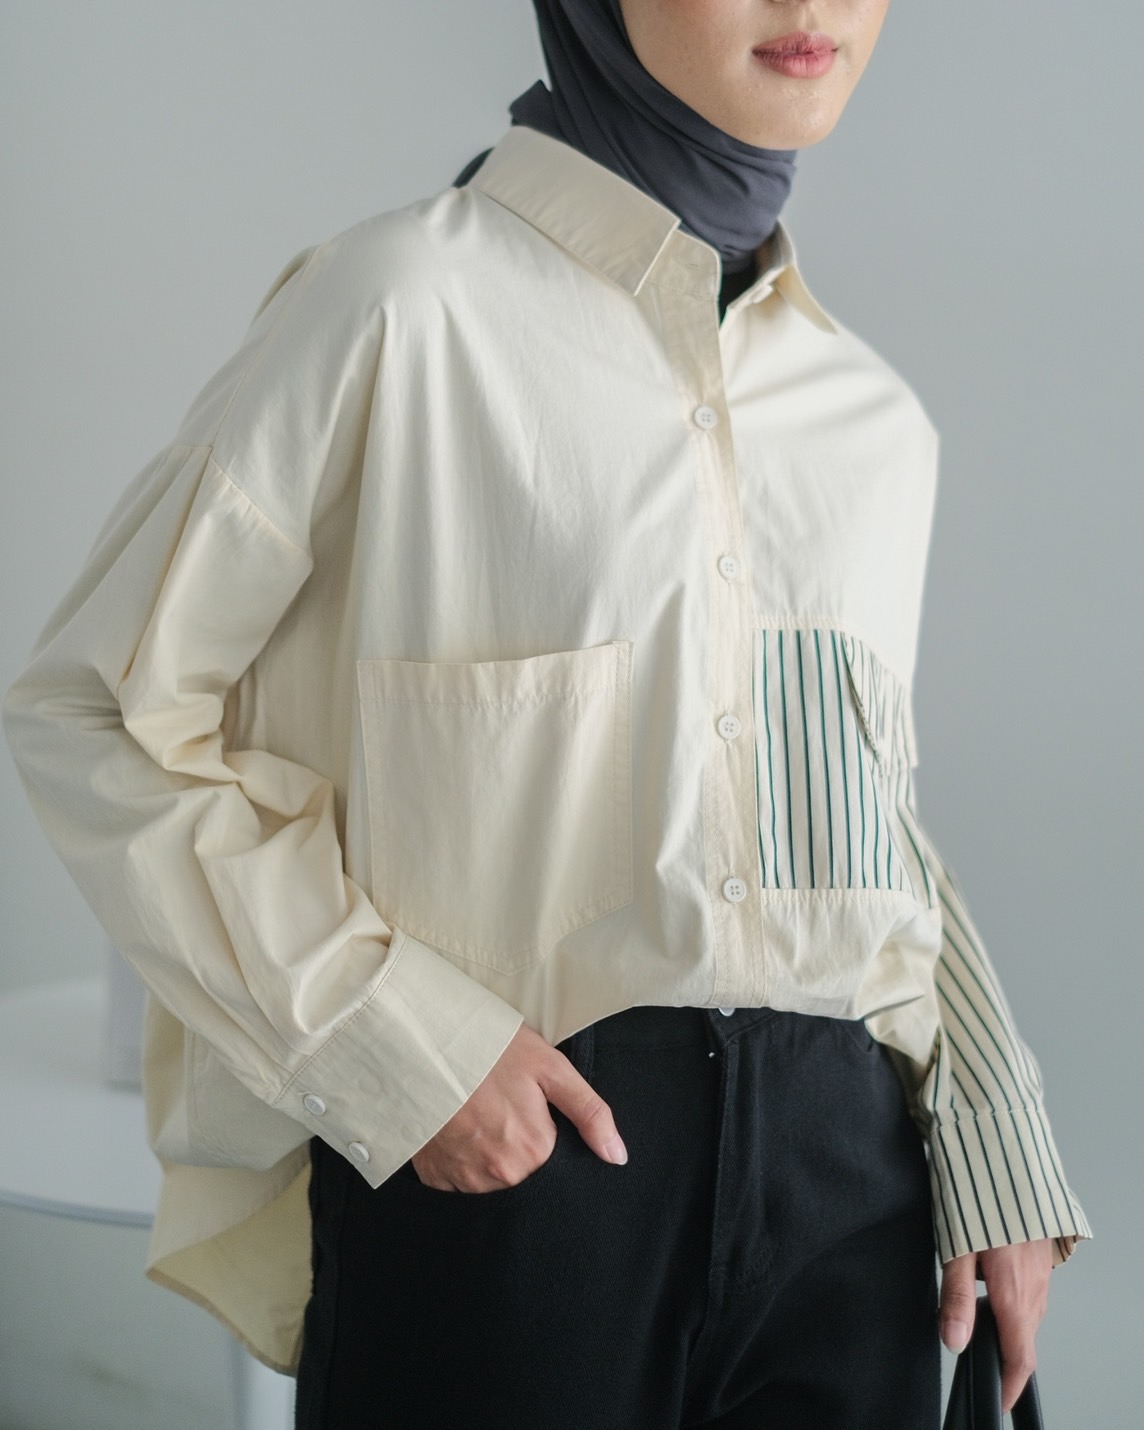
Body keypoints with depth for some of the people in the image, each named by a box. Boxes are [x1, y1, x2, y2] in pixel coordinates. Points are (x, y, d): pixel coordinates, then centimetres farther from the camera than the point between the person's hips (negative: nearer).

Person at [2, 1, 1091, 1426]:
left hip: (845, 1170, 5)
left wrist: (997, 1158, 6)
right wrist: (393, 1041, -13)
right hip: (495, 1149, -5)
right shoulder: (407, 304, -6)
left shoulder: (872, 417, 11)